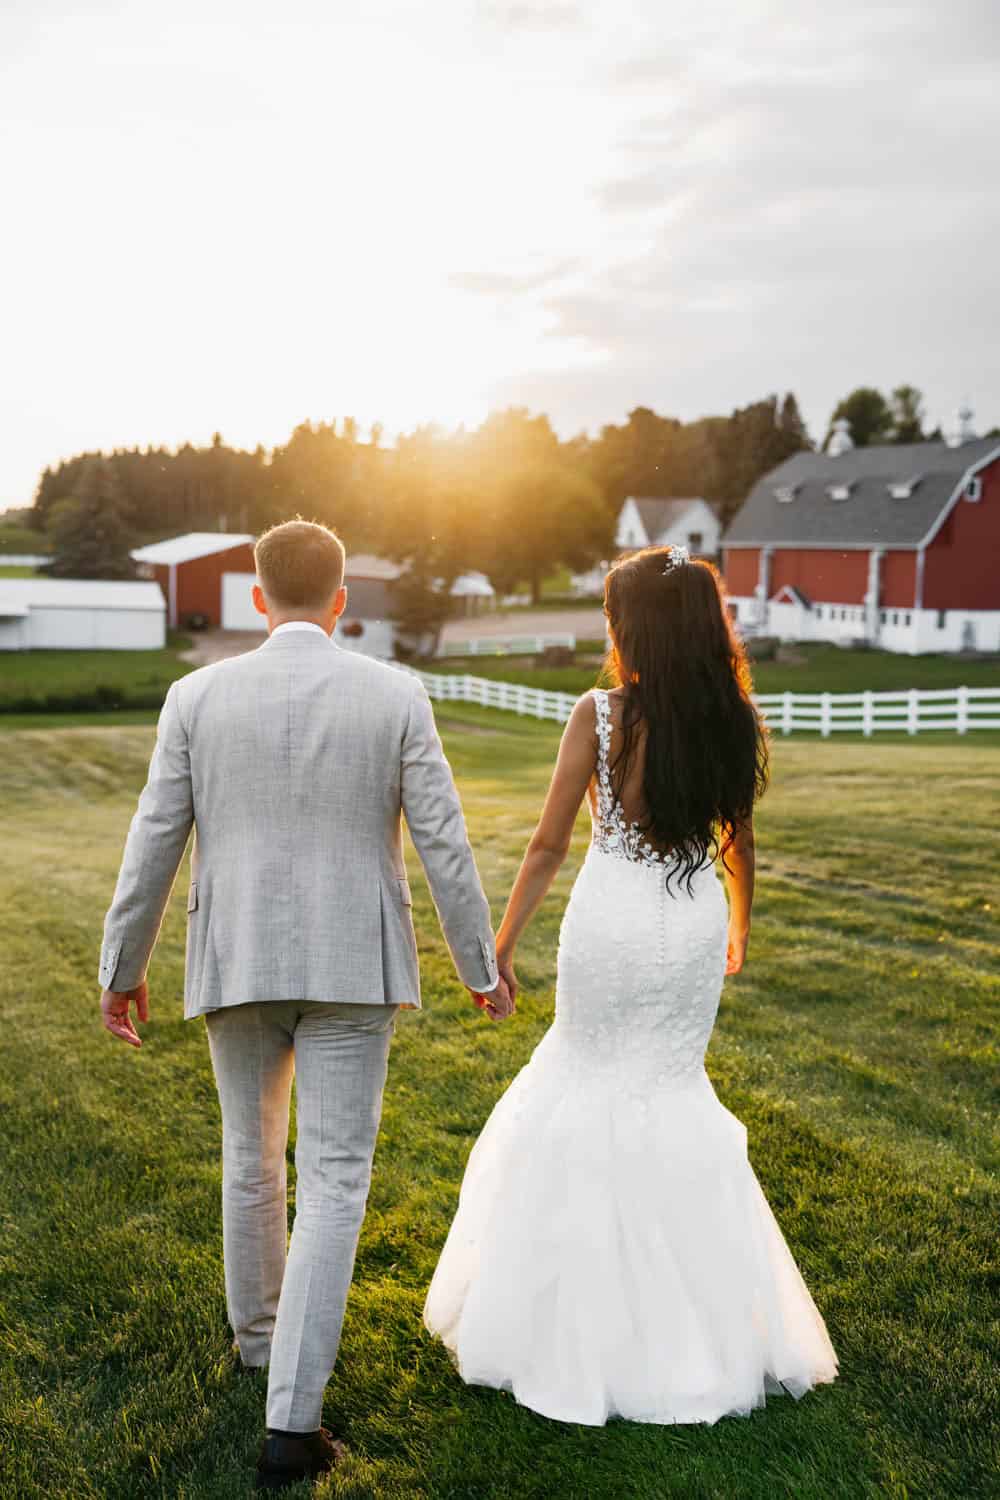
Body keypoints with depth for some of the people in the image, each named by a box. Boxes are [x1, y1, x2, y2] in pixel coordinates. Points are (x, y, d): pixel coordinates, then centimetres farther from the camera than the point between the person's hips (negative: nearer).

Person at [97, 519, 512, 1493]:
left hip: (237, 966, 2)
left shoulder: (198, 697, -4)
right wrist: (481, 967, 6)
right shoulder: (396, 697, -7)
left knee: (252, 1152, 23)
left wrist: (121, 968, 11)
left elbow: (152, 847, -2)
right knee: (332, 1183, 3)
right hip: (353, 969, -2)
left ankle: (258, 1330, 43)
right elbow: (443, 844, -6)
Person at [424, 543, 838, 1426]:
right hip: (696, 922, 4)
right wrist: (738, 930, 26)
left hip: (614, 919, -3)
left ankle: (580, 1314, 27)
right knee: (673, 1086, 19)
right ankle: (697, 1318, 28)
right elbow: (739, 842, 10)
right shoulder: (731, 718, -1)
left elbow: (550, 844, -9)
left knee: (591, 1077, 16)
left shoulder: (601, 714, -12)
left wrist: (503, 940, 2)